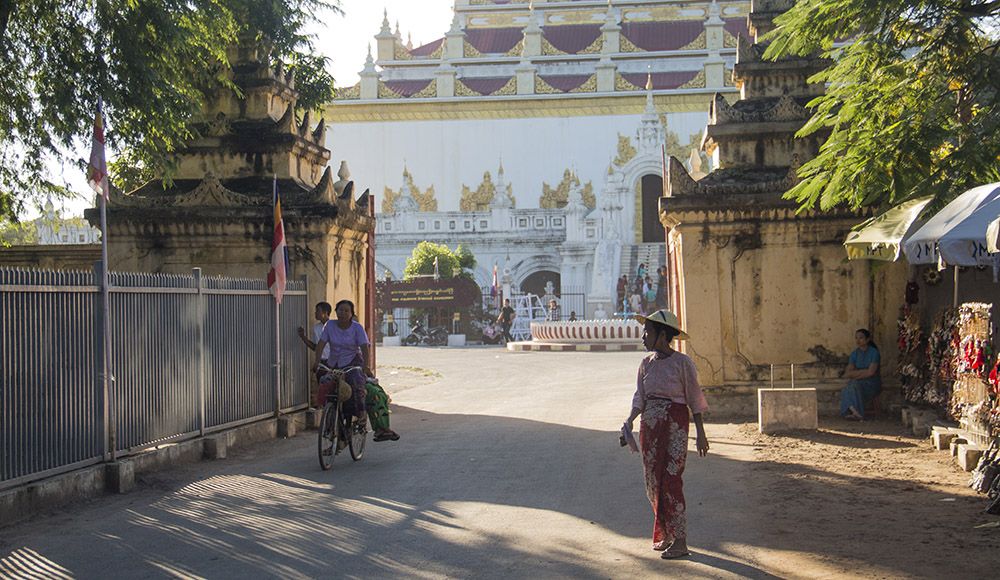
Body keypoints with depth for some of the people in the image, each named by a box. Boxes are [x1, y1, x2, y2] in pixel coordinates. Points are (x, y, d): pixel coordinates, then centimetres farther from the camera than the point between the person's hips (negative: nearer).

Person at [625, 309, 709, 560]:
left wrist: (700, 433, -5)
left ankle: (679, 541, -6)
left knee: (670, 480, -10)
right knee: (653, 481, 7)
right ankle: (664, 534, 21)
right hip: (650, 424, 6)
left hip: (675, 423, -6)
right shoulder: (646, 364, 8)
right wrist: (630, 420, -8)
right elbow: (640, 397, 9)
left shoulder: (682, 362, -6)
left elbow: (695, 399, -3)